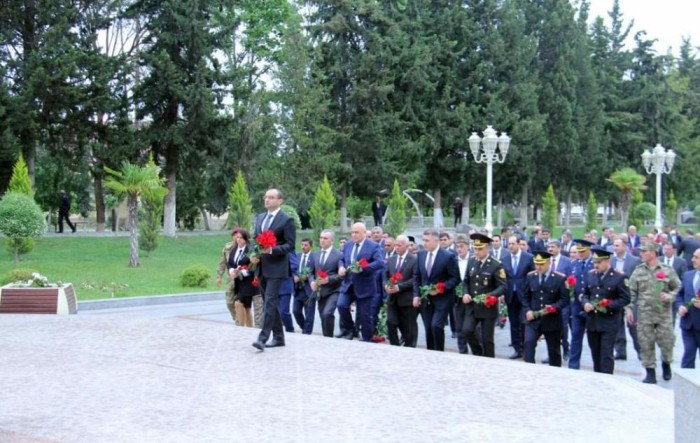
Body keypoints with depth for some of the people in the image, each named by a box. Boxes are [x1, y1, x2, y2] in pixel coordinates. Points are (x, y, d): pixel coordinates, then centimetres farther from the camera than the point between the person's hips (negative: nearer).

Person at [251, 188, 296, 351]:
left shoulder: (287, 220, -7)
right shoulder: (259, 218, 14)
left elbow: (290, 245, -10)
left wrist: (272, 250, -23)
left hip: (276, 268, -7)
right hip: (261, 267, 7)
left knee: (270, 302, -14)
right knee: (271, 302, 12)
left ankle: (263, 338, -18)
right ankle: (278, 337, 20)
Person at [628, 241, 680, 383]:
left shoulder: (668, 270, 0)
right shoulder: (638, 271, 3)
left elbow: (677, 288, 8)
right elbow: (632, 292, 6)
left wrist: (670, 296, -11)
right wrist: (630, 308, -1)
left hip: (664, 313, -1)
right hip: (644, 314, 1)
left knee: (666, 341, 2)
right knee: (646, 343, 2)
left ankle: (666, 363, 30)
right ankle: (650, 373, 11)